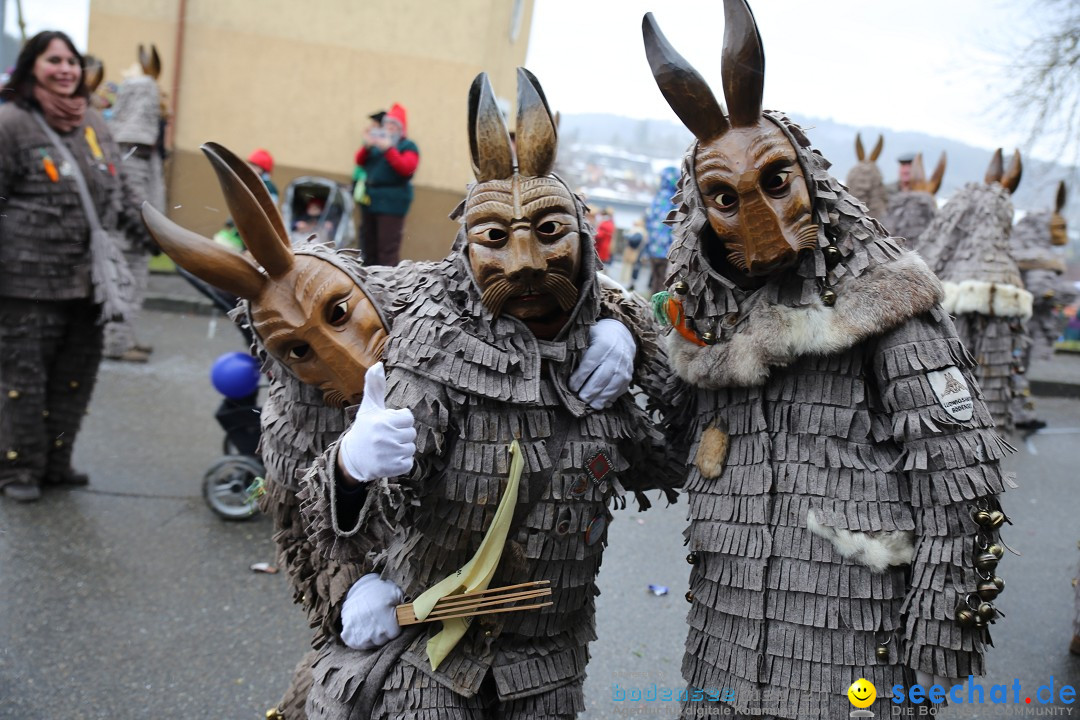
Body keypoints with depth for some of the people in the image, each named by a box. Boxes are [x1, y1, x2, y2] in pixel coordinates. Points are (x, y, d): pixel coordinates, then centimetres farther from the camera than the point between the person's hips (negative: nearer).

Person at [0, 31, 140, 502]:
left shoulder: (94, 124, 13)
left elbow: (114, 196, 22)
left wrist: (149, 233, 15)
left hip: (88, 280, 7)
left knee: (76, 375, 12)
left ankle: (54, 464, 25)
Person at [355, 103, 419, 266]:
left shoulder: (408, 146, 1)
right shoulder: (377, 142, 18)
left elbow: (406, 168, -16)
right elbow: (360, 161, 10)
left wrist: (388, 149, -20)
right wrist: (367, 146, -8)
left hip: (392, 200, -7)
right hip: (370, 197, 7)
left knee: (387, 246, -11)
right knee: (368, 242, 13)